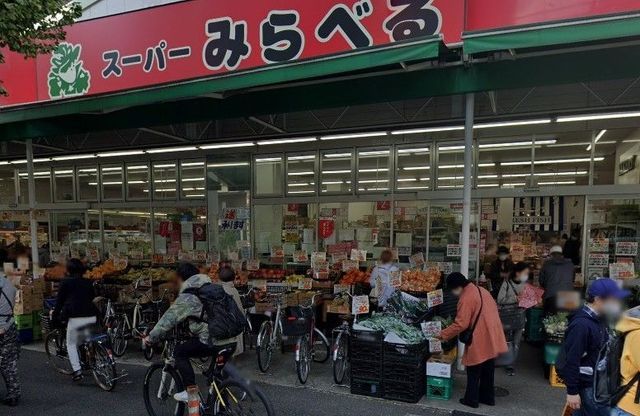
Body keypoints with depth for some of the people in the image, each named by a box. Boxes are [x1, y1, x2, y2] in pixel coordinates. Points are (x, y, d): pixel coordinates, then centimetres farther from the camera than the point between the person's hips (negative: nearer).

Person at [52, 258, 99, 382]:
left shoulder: (65, 282, 4)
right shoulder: (88, 282, 15)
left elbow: (60, 300, 6)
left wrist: (55, 315, 16)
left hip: (76, 317, -4)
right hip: (92, 317, 4)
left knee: (71, 344, 12)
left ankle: (77, 370, 2)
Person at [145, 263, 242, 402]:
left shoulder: (188, 297, -5)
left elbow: (168, 319, -2)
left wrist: (151, 337, 11)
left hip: (212, 342, -7)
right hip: (232, 342, 7)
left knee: (179, 352, 12)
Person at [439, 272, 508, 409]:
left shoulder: (466, 298, -21)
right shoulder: (482, 290, 6)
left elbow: (460, 325, -23)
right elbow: (492, 310, 15)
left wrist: (443, 334, -12)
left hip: (479, 342, -8)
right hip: (492, 339, 8)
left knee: (474, 373, 9)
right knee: (488, 371, 20)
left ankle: (471, 399, 20)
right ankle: (487, 397, 32)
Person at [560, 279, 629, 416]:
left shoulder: (600, 319, 5)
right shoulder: (581, 324, -24)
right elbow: (571, 360, -24)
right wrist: (572, 391, -21)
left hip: (597, 381, 9)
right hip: (586, 385, -9)